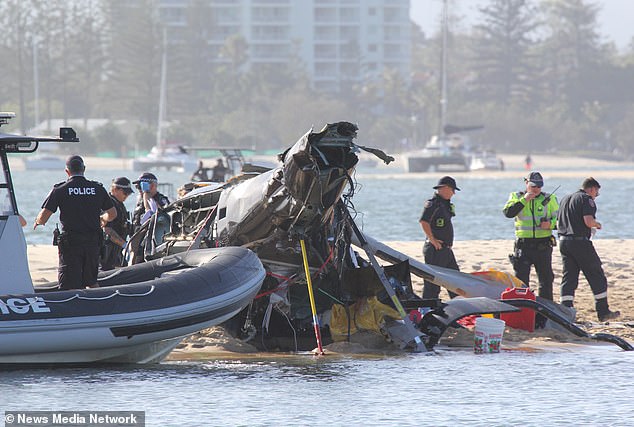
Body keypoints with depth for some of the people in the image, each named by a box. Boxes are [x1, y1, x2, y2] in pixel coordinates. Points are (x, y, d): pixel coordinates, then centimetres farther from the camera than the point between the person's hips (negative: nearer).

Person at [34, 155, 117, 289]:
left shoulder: (60, 190, -5)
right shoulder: (98, 189, 4)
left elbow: (43, 217, -8)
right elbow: (112, 214, 11)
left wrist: (38, 222, 16)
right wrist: (101, 219, 34)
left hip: (70, 242, -3)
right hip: (93, 241, 3)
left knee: (69, 287, -3)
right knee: (91, 282, 19)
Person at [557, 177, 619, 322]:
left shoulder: (565, 199, 19)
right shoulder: (586, 199, -7)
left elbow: (558, 223, 21)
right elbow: (588, 221, -20)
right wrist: (597, 224, 1)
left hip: (563, 241, 7)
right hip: (580, 242, -7)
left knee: (569, 277, 7)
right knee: (597, 276, 1)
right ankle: (603, 311, 2)